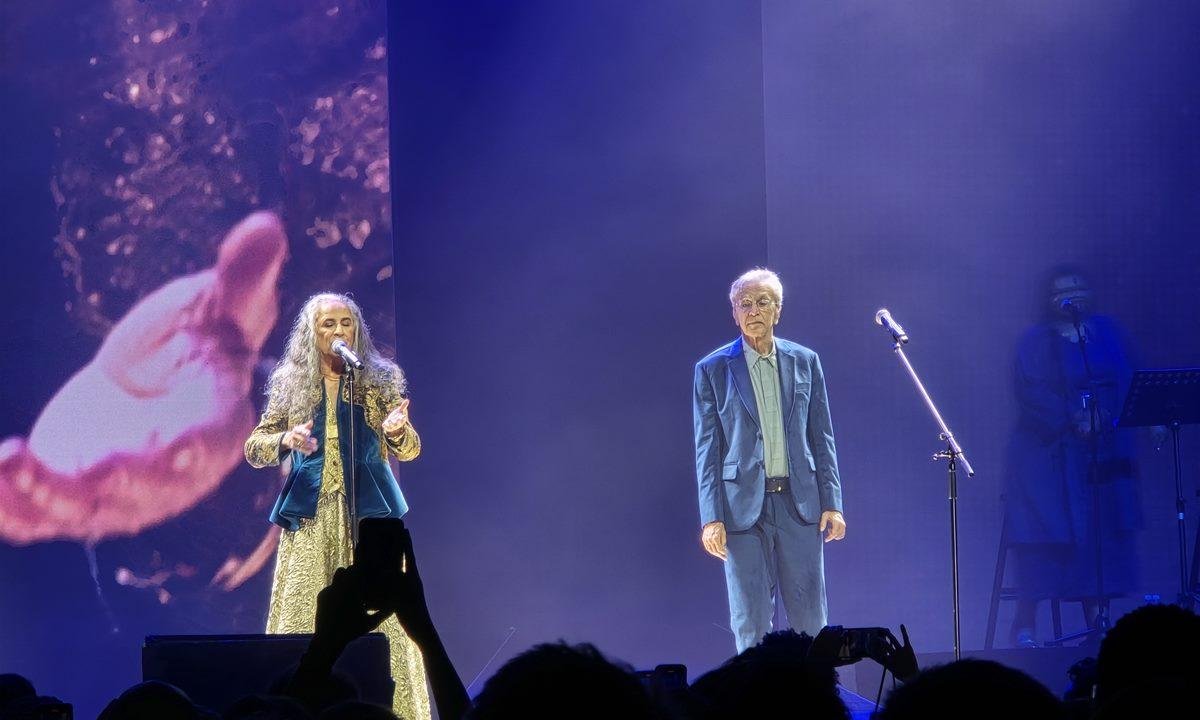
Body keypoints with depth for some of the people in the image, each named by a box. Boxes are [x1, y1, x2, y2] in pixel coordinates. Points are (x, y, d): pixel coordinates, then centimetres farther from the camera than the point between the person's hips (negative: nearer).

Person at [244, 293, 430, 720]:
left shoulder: (379, 381, 7)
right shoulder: (290, 385, 9)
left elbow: (408, 450, 2)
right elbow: (254, 448, 8)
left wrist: (396, 432, -21)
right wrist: (286, 441, -14)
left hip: (368, 513, -1)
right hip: (310, 517, 1)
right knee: (303, 618, -5)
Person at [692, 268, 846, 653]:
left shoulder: (805, 362, 8)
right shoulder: (713, 370, 2)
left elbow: (822, 438, 10)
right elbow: (707, 450, 0)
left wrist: (832, 503, 3)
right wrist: (711, 518, -6)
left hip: (800, 503, 2)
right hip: (744, 506, -2)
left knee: (810, 620, 4)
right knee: (751, 623, 0)